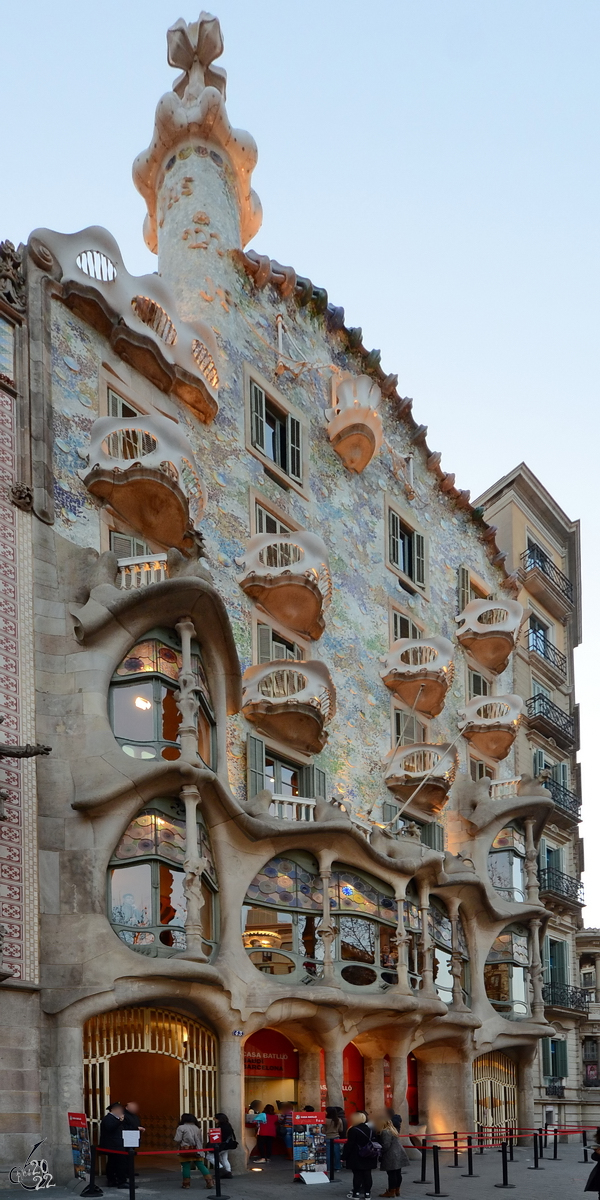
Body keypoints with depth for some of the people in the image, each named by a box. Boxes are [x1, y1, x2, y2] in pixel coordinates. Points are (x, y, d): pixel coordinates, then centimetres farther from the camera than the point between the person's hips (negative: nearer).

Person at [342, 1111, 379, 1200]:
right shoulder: (370, 1129, 8)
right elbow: (374, 1141, 12)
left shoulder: (353, 1130, -14)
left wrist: (344, 1156, -8)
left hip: (357, 1158, -6)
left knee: (357, 1175, 0)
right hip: (368, 1157, 6)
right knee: (367, 1174, 8)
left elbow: (349, 1145, -15)